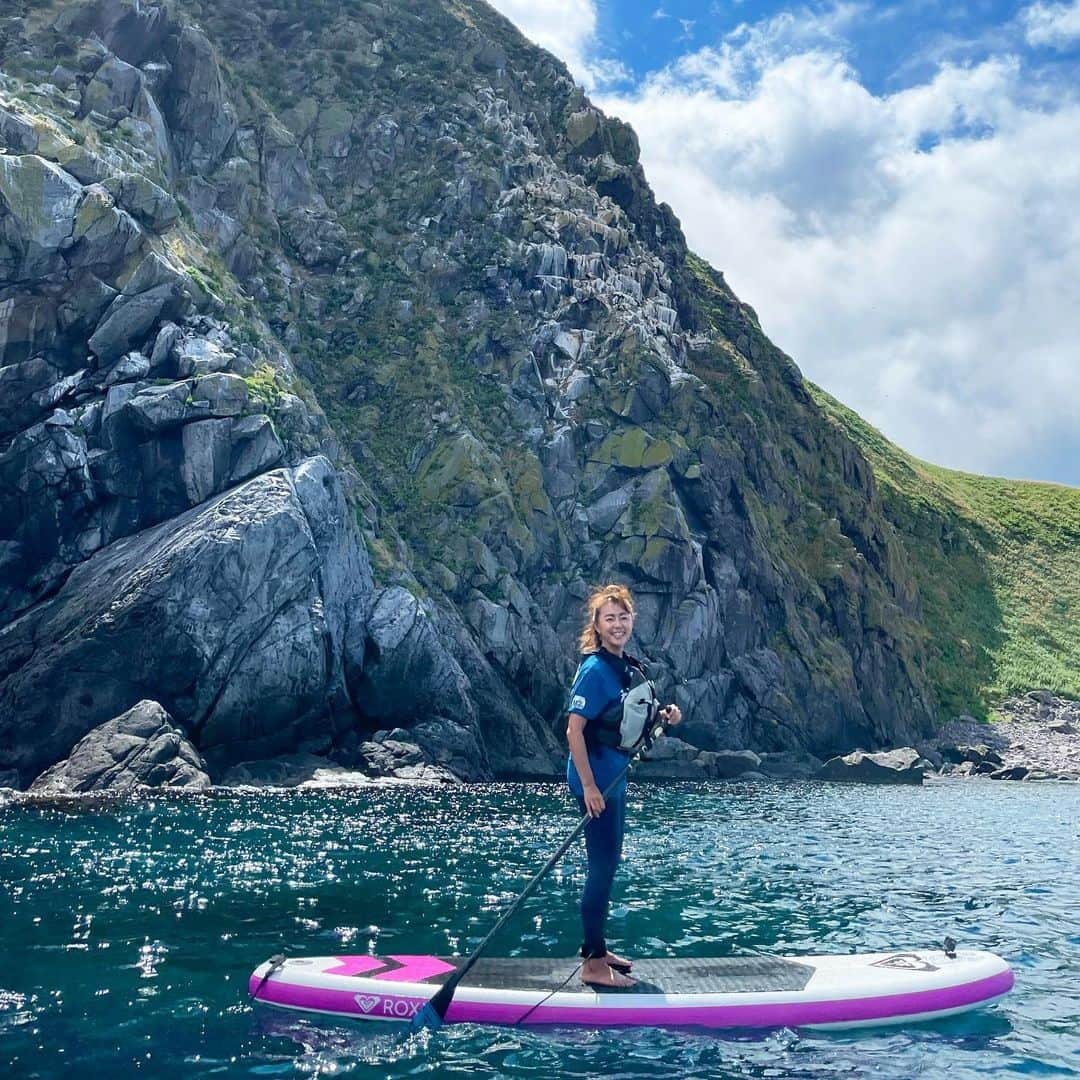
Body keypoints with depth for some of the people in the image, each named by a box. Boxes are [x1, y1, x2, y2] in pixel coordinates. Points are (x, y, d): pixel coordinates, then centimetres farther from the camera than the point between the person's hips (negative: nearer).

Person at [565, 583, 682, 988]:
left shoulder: (628, 666, 9)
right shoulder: (595, 670, -18)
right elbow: (574, 730, -21)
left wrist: (663, 716, 2)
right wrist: (589, 786, -23)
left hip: (615, 775, 9)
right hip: (596, 776, -9)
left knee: (608, 864, 16)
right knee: (602, 867, -4)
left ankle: (595, 948, 29)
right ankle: (594, 964, 6)